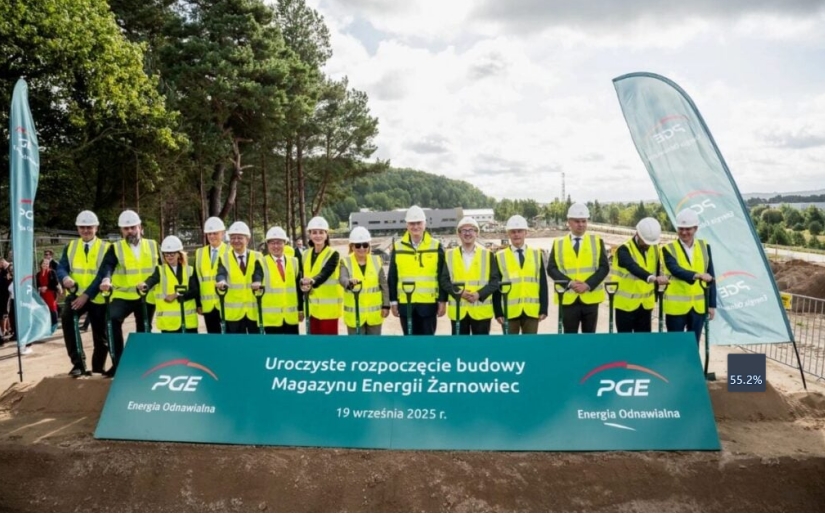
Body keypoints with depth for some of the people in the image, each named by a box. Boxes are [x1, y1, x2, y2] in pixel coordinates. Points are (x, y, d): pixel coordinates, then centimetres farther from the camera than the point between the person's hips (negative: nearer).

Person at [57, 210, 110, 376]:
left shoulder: (105, 248, -3)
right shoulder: (70, 246, 9)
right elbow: (61, 267, 0)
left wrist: (86, 295, -22)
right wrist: (65, 278, -25)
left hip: (96, 298, -1)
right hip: (75, 294, 2)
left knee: (101, 336, 5)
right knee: (66, 317, -29)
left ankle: (98, 369, 26)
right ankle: (77, 363, -22)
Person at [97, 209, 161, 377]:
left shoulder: (152, 245, 8)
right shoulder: (115, 248, 2)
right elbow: (107, 265, -15)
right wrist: (106, 279, -36)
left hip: (147, 297, 2)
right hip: (123, 295, -2)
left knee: (144, 332, 9)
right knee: (112, 319, -27)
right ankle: (118, 361, -18)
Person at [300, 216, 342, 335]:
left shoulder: (333, 254, -8)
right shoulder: (306, 254, 10)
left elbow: (324, 274, -25)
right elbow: (303, 276, 11)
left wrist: (312, 281, -44)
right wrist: (303, 284, -12)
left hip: (328, 306, -6)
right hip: (312, 306, 6)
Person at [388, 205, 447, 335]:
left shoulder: (436, 246, 0)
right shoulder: (398, 247, 3)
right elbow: (392, 277, 6)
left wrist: (442, 301, -2)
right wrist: (393, 301, 4)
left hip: (429, 304, -1)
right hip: (405, 304, 1)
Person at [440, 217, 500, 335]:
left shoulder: (488, 254, 5)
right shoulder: (449, 255, 7)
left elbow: (495, 280, 0)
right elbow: (444, 280, 2)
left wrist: (479, 294, -15)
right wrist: (459, 292, -14)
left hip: (481, 310, -1)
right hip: (458, 310, 1)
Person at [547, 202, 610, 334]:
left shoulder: (597, 241, 6)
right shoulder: (558, 244, 6)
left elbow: (604, 267, -2)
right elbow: (552, 269, -2)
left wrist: (588, 284, -16)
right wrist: (569, 283, -17)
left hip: (590, 298, 1)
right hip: (568, 299, 0)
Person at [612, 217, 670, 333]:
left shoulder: (654, 249, 3)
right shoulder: (624, 250, -18)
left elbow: (656, 271, 11)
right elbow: (634, 268, -36)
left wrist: (654, 297, 11)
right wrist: (652, 278, -53)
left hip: (646, 304, 5)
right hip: (626, 304, -5)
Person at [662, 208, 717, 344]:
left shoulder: (704, 247, 5)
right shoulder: (669, 249, -6)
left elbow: (711, 277, 6)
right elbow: (675, 269, -25)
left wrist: (712, 304, 4)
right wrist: (696, 275, -42)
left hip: (698, 306, 3)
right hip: (676, 307, -3)